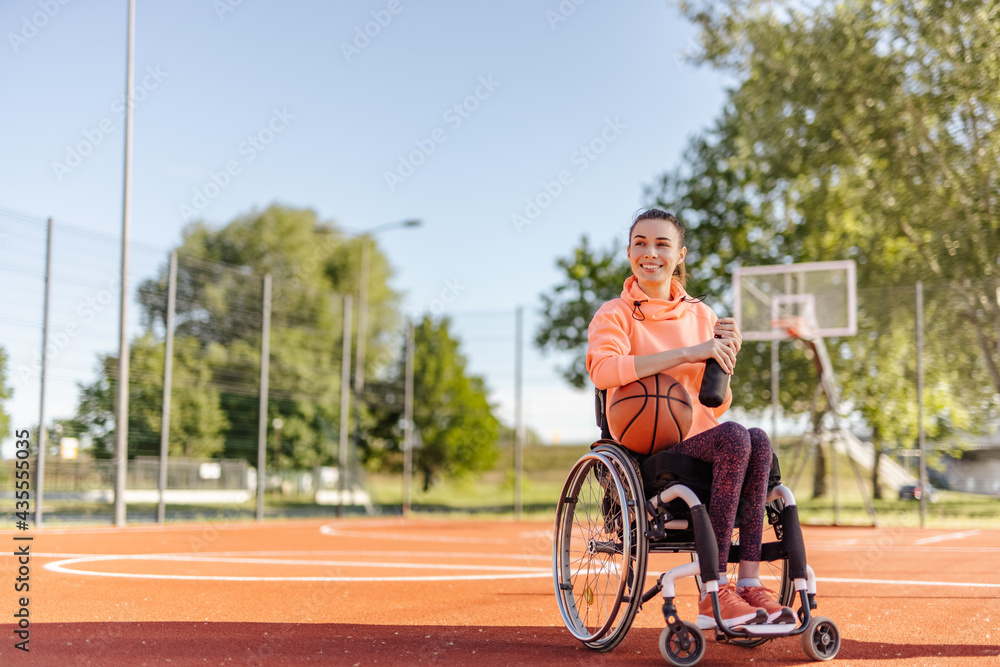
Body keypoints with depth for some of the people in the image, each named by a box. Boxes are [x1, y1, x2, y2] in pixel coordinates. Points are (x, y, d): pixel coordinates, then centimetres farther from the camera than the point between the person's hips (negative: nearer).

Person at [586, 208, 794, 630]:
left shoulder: (701, 315, 16)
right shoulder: (615, 315, 2)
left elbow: (716, 408, 16)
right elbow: (602, 370, -23)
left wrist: (724, 360, -4)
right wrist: (688, 352, -23)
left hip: (701, 444, 5)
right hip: (644, 451, -5)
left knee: (757, 440, -27)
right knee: (734, 438, -30)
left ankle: (747, 583, -28)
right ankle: (715, 594, -30)